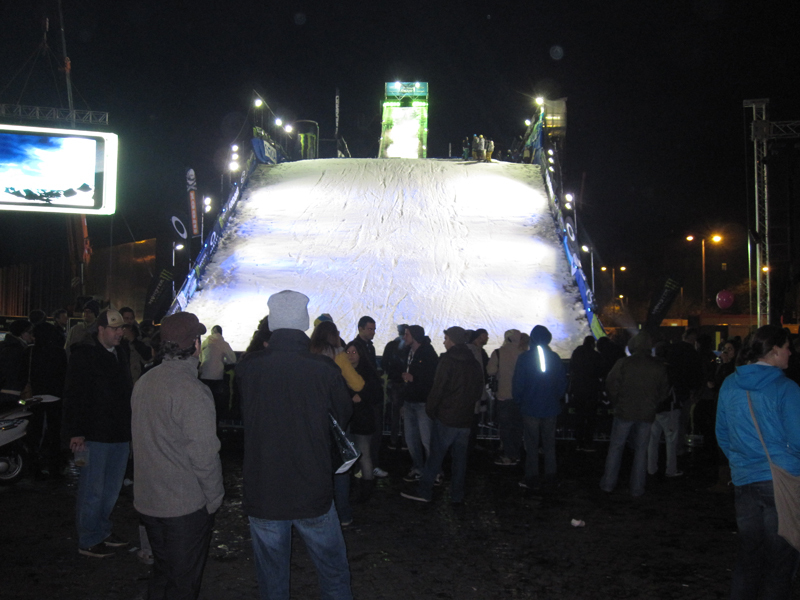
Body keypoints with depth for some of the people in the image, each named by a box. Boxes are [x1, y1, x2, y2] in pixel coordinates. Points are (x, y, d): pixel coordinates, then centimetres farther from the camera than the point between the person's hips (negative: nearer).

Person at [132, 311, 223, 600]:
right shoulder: (192, 391, -23)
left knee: (162, 573, 23)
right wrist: (214, 498, -8)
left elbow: (142, 439, 10)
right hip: (186, 506, -7)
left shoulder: (143, 382, 2)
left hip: (147, 500, 7)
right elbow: (204, 454, -22)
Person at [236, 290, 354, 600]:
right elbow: (343, 415, 0)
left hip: (262, 496, 2)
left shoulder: (247, 368, -12)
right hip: (314, 494, -1)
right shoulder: (325, 369, -16)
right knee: (334, 574, 18)